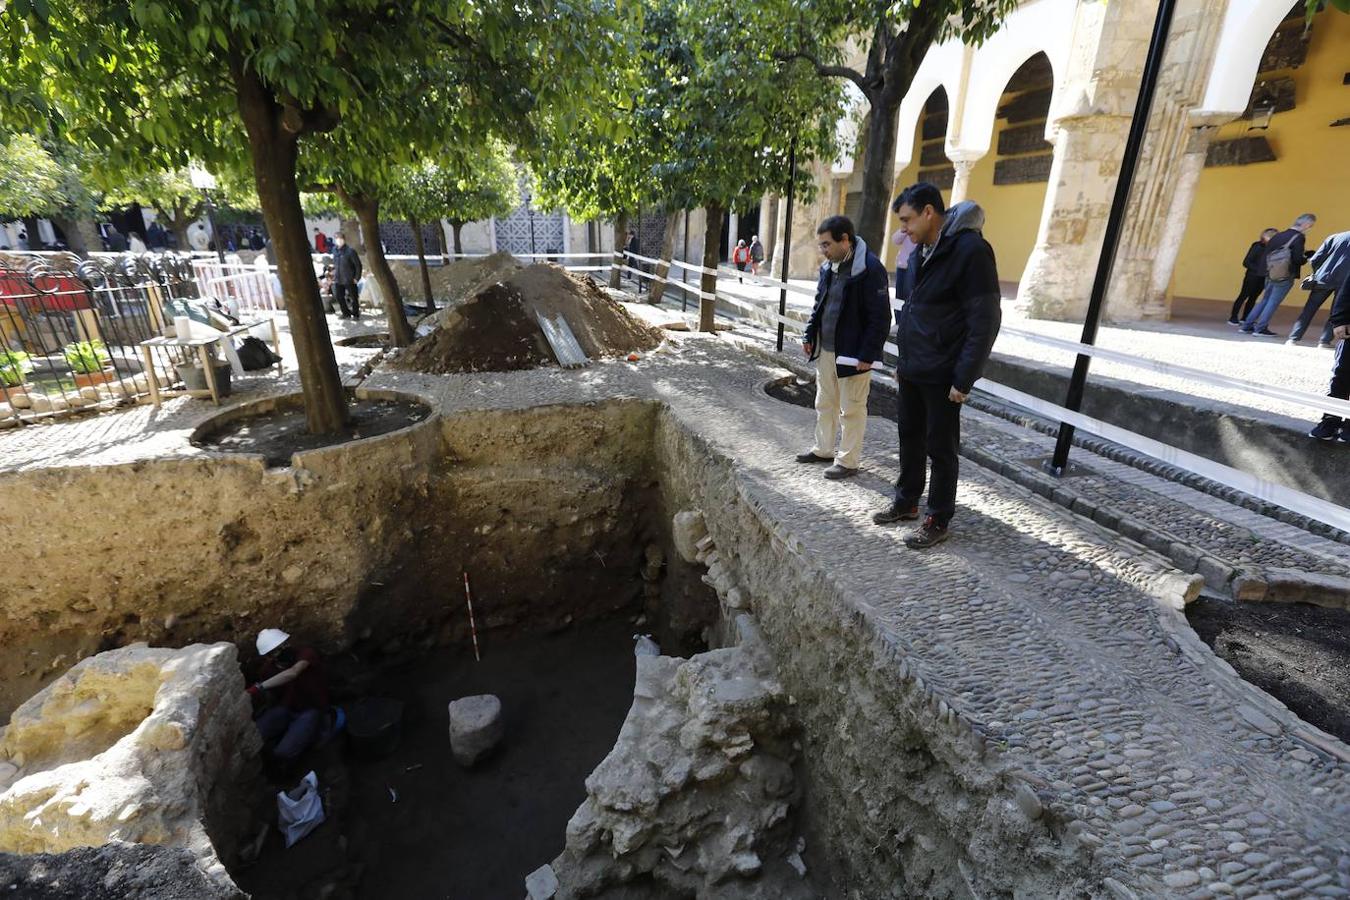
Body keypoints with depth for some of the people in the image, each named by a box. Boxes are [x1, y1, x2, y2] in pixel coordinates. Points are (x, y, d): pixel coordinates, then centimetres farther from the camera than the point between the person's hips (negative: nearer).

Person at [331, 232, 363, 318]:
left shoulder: (350, 251, -13)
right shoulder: (335, 250, 5)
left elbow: (358, 265, -10)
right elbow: (334, 263, 19)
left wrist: (357, 278, -11)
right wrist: (334, 273, 13)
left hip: (349, 280, -6)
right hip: (338, 280, 6)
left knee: (353, 298, 4)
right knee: (338, 297, 9)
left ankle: (356, 314, 19)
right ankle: (346, 313, 23)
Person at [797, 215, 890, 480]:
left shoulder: (870, 269, -17)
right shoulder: (828, 267, 8)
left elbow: (880, 317, -18)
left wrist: (867, 355, -20)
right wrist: (809, 336, 12)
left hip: (852, 353, -8)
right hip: (825, 350, 8)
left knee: (852, 409, 3)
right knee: (824, 403, 18)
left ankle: (848, 461, 14)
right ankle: (823, 449, 34)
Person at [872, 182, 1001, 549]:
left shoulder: (970, 250, -15)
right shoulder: (920, 252, 10)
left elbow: (985, 320, -18)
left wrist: (964, 378, -18)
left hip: (941, 375, -8)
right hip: (912, 370, 8)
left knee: (940, 447, 3)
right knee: (910, 437, 17)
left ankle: (939, 520, 17)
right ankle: (906, 501, 33)